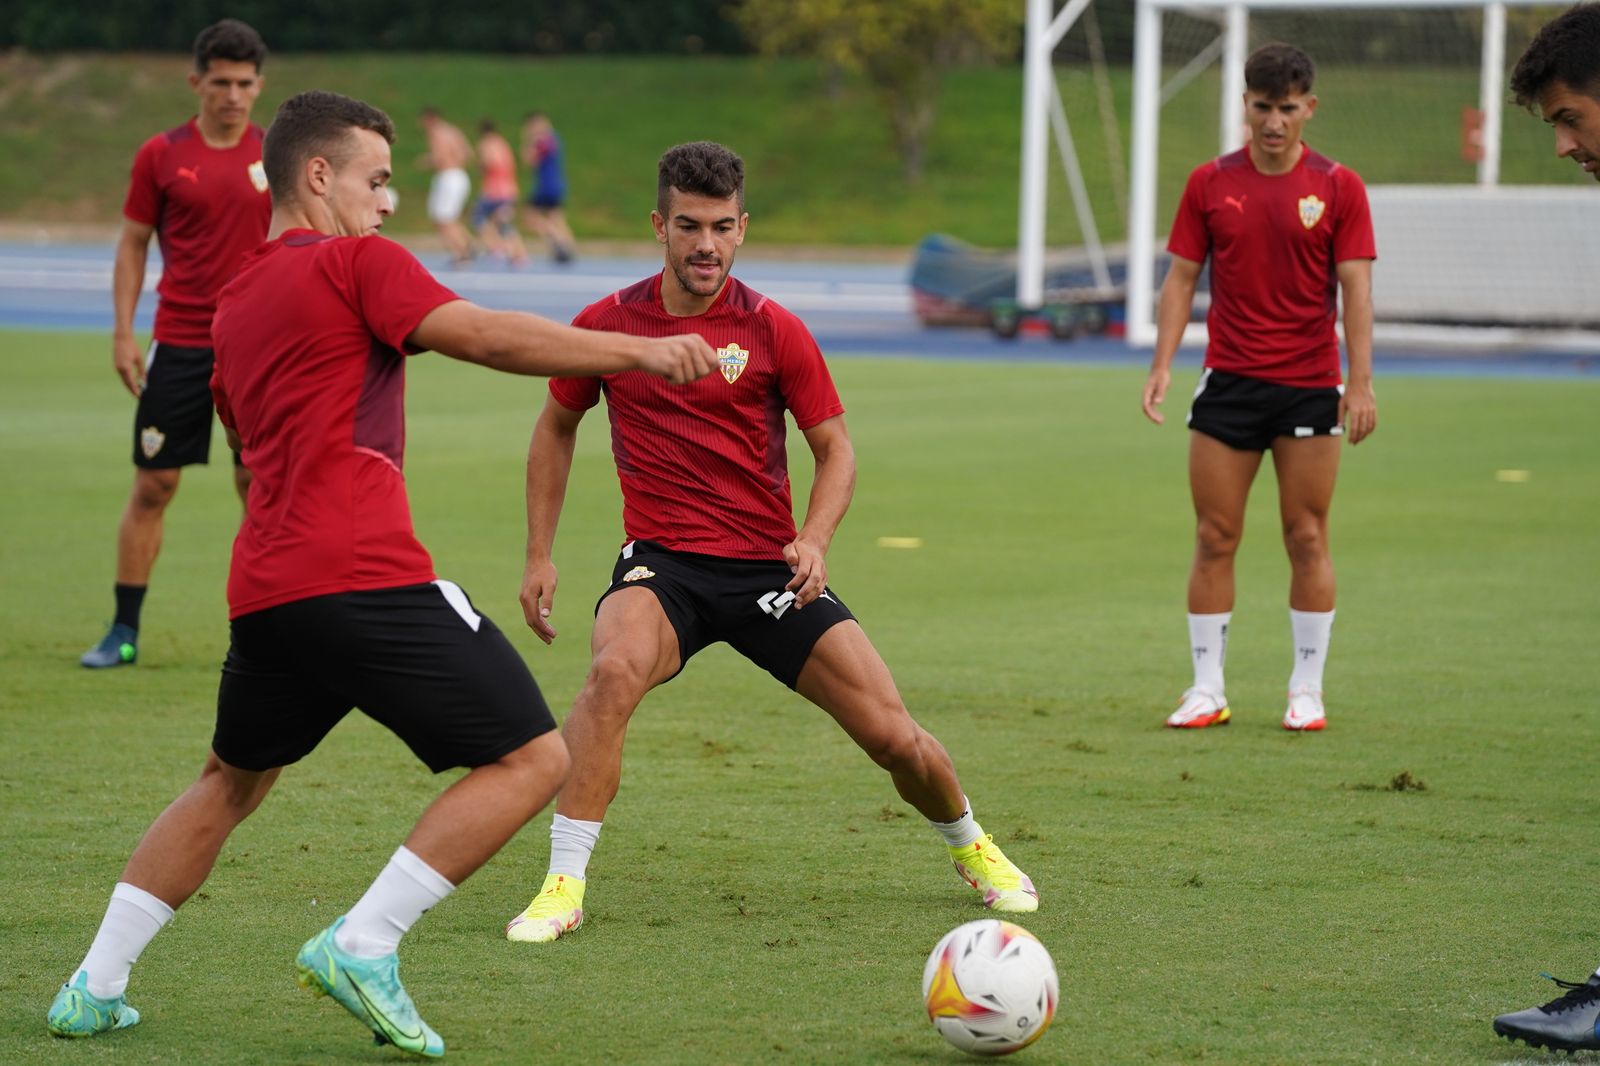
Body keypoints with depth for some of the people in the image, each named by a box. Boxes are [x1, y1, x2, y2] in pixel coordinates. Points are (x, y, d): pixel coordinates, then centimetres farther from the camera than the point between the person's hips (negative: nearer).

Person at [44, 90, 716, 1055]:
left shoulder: (234, 305, 24)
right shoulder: (356, 261, 0)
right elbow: (483, 337, -12)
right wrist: (639, 352, -13)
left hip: (262, 592, 8)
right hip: (367, 578, -8)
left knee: (231, 782, 28)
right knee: (532, 759, -3)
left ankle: (95, 988, 24)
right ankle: (363, 947, -9)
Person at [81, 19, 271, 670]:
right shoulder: (161, 155, 0)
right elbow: (133, 245, 6)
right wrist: (123, 334, -1)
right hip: (179, 342, -1)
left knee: (258, 483, 2)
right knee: (153, 485, 0)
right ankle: (124, 631, 8)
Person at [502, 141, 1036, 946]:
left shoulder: (773, 330, -4)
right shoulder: (608, 323, -1)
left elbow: (835, 448, 4)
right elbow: (556, 427, 15)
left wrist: (813, 540, -15)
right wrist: (539, 556, 9)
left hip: (768, 568, 1)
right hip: (661, 563, -1)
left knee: (893, 736, -3)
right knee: (615, 669, -35)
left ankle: (970, 846, 31)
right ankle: (562, 886, -28)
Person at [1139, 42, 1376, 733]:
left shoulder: (1338, 188, -1)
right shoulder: (1210, 183, 4)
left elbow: (1355, 285, -4)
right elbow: (1183, 276, 7)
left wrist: (1360, 381, -12)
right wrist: (1162, 364, -4)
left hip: (1309, 386, -2)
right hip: (1228, 383, 2)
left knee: (1307, 538, 1)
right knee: (1214, 538, 1)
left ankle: (1307, 692, 9)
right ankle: (1207, 690, 7)